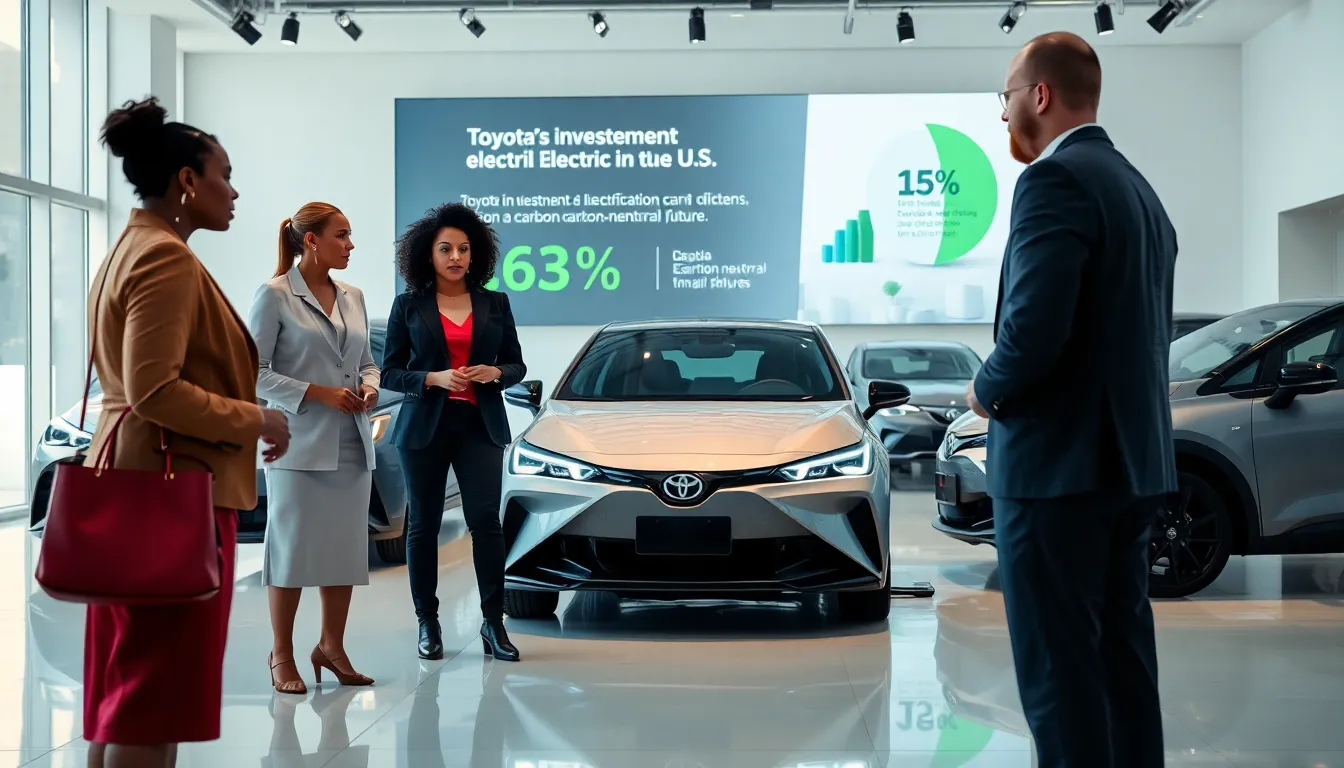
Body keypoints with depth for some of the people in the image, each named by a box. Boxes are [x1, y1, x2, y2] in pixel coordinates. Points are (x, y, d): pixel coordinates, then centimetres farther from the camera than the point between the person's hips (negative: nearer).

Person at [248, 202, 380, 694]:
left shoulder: (353, 298, 12)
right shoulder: (275, 295, -6)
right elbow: (254, 371, -9)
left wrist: (368, 387, -2)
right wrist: (318, 394, -16)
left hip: (351, 445, 6)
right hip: (298, 445, -6)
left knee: (345, 549, 9)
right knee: (292, 548, 0)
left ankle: (331, 646, 22)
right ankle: (281, 656, 12)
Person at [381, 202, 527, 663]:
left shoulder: (495, 304, 8)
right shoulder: (408, 306, 2)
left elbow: (516, 365, 10)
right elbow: (389, 372, 1)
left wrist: (494, 373, -12)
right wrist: (433, 378, -15)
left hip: (480, 425, 1)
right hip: (424, 426, 0)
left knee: (485, 520, -9)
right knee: (423, 523, 5)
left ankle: (493, 624, -3)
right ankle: (428, 624, 15)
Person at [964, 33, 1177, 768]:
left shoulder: (1054, 180, -15)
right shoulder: (1138, 188, 15)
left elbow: (1033, 329, -25)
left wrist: (987, 391, -7)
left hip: (1059, 460, -10)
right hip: (1129, 457, 10)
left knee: (1059, 668, -3)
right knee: (1120, 652, 16)